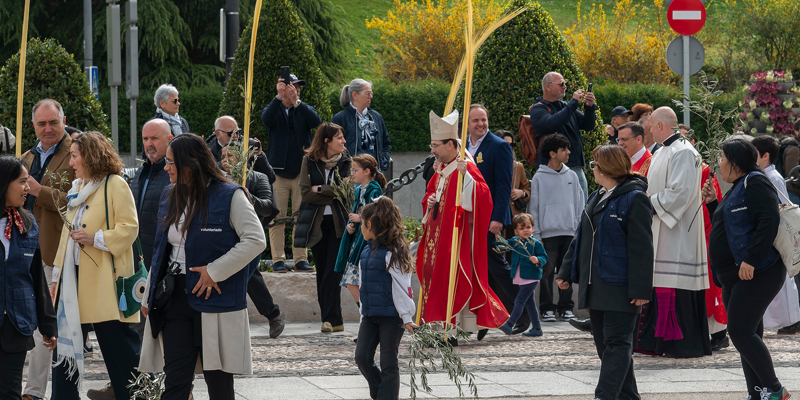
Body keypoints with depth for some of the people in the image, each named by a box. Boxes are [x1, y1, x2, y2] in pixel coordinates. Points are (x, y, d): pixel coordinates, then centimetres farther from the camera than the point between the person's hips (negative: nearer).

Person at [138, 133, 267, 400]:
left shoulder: (229, 196, -7)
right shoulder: (170, 198, 13)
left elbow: (255, 240, -14)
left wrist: (214, 271, -16)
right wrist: (149, 297, 15)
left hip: (215, 301, -5)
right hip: (175, 300, 5)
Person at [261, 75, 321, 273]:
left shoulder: (305, 110, 11)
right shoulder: (274, 109, 8)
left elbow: (316, 121, -11)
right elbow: (266, 119, -15)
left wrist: (297, 101, -20)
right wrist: (279, 97, -25)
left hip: (302, 172, 1)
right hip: (278, 172, -1)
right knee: (277, 218, -5)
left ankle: (301, 259, 2)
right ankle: (278, 260, -2)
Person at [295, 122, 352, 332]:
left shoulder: (346, 161, 3)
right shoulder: (310, 161, 3)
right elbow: (306, 192, -5)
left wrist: (321, 190, -8)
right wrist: (332, 195, -10)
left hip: (338, 222, -2)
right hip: (317, 222, 2)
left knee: (333, 272, -9)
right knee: (322, 271, 6)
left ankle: (331, 319, -7)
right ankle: (331, 319, 11)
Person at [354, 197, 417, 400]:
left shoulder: (393, 250, -13)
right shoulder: (368, 250, 13)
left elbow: (401, 285, -15)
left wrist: (406, 317, -16)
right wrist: (364, 312, 22)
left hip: (391, 315, -8)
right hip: (370, 315, 8)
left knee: (388, 364, -1)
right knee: (362, 358, 2)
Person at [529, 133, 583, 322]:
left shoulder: (572, 176, 11)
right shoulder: (539, 178, 1)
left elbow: (579, 204, 14)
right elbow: (533, 207, 1)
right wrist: (535, 235, -5)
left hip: (569, 232, 3)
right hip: (548, 233, -3)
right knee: (547, 272, -3)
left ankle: (566, 307, 12)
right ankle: (547, 308, 4)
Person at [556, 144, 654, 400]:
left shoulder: (634, 199, -11)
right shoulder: (597, 197, 16)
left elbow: (641, 247, -14)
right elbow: (580, 238, 24)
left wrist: (641, 288, -18)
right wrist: (567, 271, 22)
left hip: (620, 286, -9)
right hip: (596, 284, 9)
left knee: (617, 342, -8)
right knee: (603, 341, 10)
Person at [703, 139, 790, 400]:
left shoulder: (755, 183, -11)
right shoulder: (738, 187, 21)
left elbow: (769, 222, -23)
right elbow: (727, 227, 29)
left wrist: (751, 259, -27)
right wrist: (712, 204, 17)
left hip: (756, 275, -11)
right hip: (735, 277, 11)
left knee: (740, 332, -15)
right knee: (747, 335, 9)